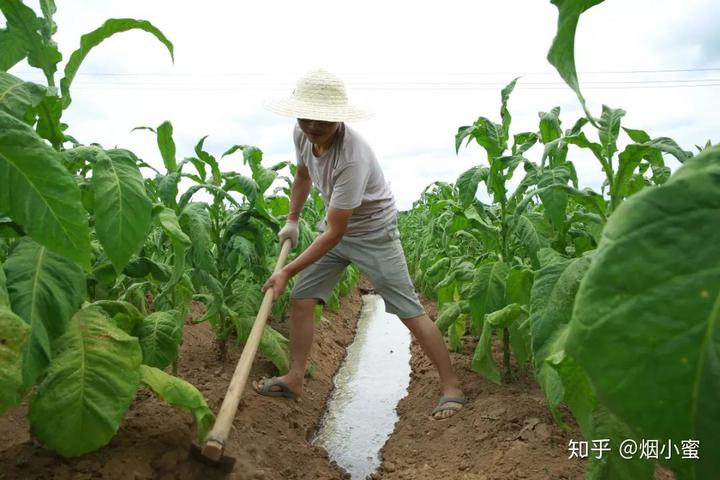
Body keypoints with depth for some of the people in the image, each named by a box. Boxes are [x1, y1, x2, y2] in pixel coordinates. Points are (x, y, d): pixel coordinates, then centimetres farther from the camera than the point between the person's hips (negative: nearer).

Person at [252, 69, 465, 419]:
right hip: (336, 225, 7)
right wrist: (291, 220, 13)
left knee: (409, 311, -6)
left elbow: (334, 234, -33)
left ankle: (451, 387, 6)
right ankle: (294, 379, 17)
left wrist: (286, 272, -29)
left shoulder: (352, 158, -35)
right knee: (301, 298, 3)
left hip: (373, 233, -7)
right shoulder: (302, 135, -11)